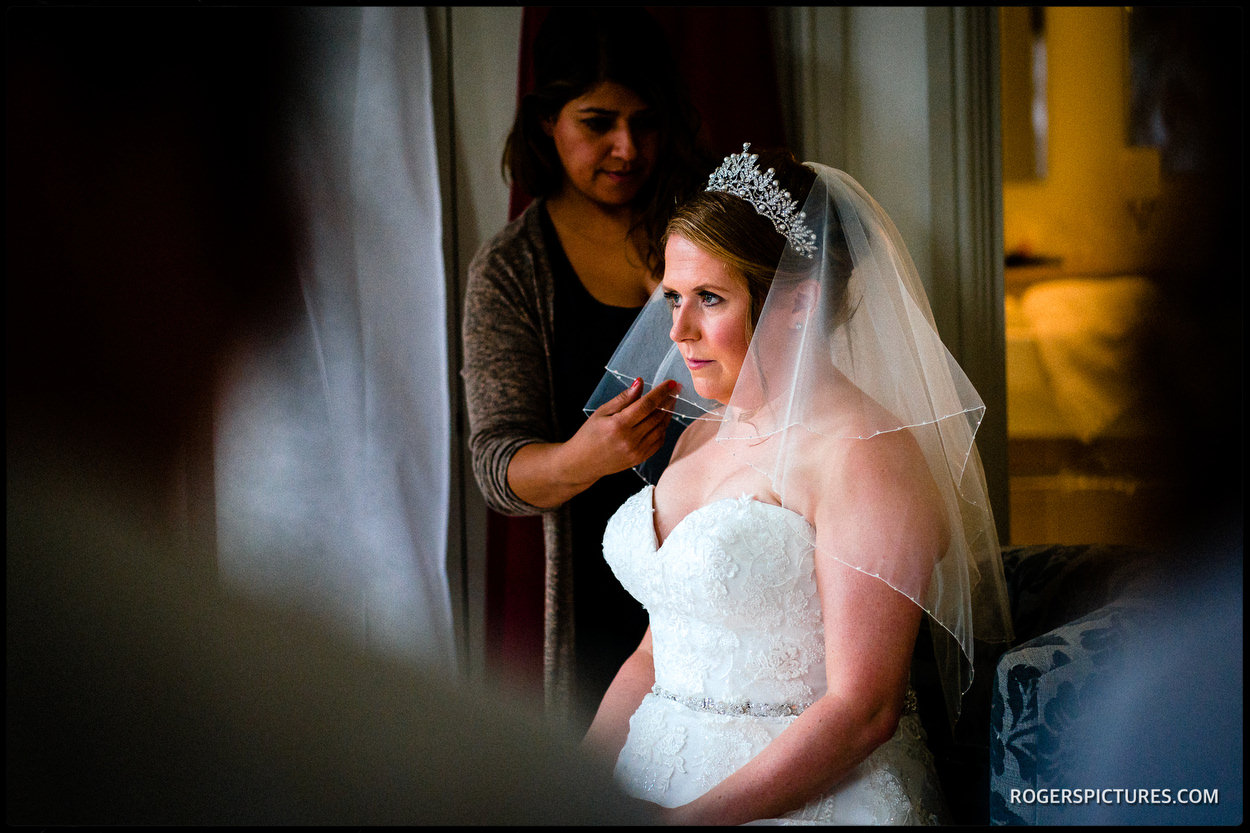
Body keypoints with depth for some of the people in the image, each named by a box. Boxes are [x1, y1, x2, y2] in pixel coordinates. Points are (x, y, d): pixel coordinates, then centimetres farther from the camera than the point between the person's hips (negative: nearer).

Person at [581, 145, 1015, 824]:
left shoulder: (864, 454, -12)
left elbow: (862, 709, -17)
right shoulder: (701, 436, 14)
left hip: (807, 795, -7)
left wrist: (687, 818, -18)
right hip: (658, 778, 7)